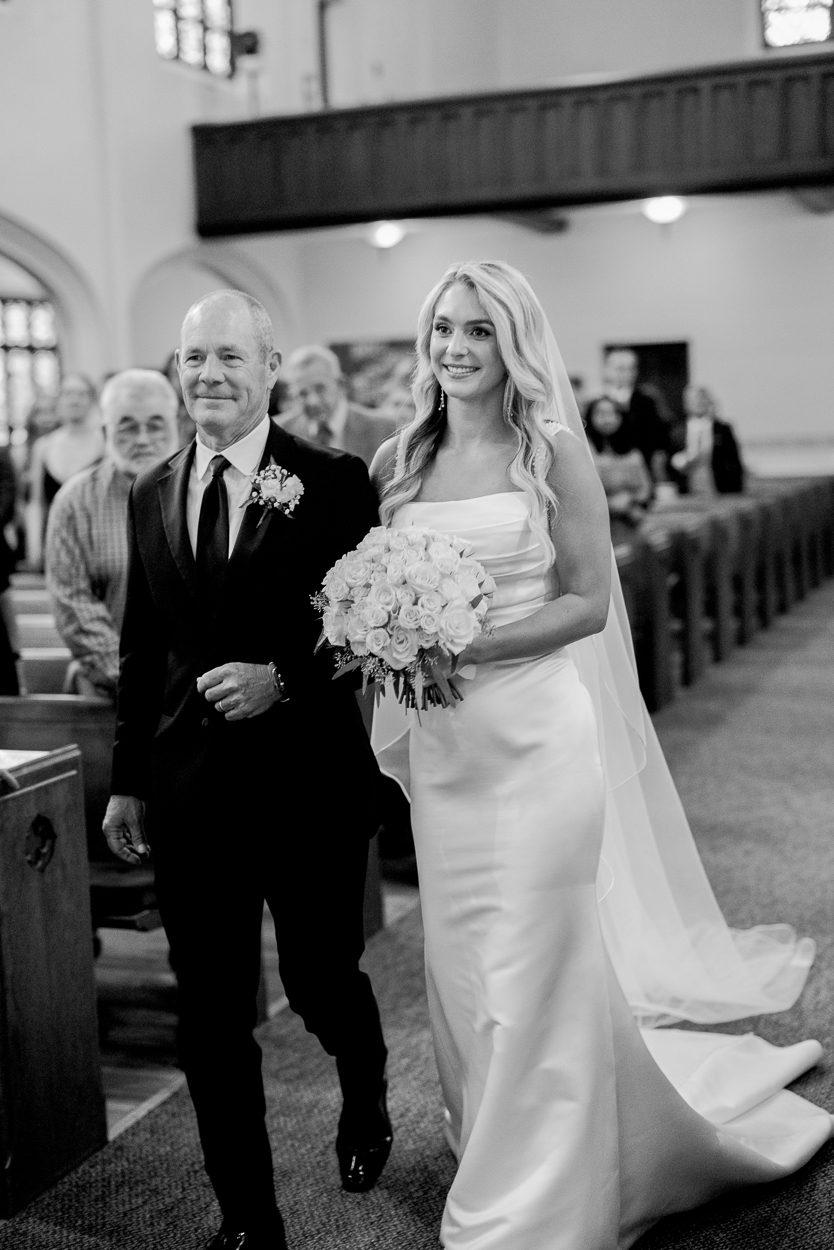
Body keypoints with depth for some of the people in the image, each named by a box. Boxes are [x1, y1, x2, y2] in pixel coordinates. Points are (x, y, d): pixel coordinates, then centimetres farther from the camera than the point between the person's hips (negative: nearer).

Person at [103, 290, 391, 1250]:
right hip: (188, 791, 4)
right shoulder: (151, 494, 8)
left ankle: (365, 1099, 47)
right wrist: (127, 780, 13)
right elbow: (141, 649, 12)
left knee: (321, 985, 13)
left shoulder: (333, 483, -7)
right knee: (209, 1017, 8)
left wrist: (281, 678, -21)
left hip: (308, 783, -3)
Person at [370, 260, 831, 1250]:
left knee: (535, 968, 2)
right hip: (441, 744, 4)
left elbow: (588, 601, -8)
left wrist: (469, 645, -18)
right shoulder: (396, 462, 7)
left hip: (536, 731, -4)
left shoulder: (552, 454, -5)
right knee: (461, 967, 13)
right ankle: (490, 1149, 37)